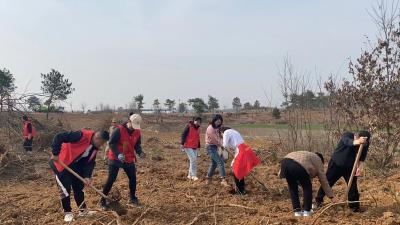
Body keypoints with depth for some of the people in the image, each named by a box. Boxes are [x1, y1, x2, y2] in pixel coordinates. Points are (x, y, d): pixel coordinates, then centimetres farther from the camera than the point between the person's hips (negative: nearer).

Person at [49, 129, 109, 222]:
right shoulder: (82, 135, -30)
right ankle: (67, 212, 11)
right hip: (62, 163, -8)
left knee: (79, 187, 12)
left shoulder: (95, 147, -3)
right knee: (65, 189, -3)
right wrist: (55, 154, -32)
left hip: (75, 166, 8)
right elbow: (59, 137, -33)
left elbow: (90, 162, 0)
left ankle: (83, 210, 24)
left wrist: (87, 176, -13)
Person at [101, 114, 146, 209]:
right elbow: (111, 143, -17)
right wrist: (118, 154, -30)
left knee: (133, 178, 10)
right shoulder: (119, 130, -19)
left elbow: (137, 145, 9)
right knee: (111, 179, -4)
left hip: (129, 159, 5)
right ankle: (103, 200, 8)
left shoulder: (137, 132, -1)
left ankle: (133, 198, 29)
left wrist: (140, 152, -12)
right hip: (115, 159, -5)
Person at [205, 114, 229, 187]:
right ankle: (223, 180, -26)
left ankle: (209, 179, 29)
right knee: (220, 162, -19)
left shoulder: (216, 128, 13)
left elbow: (218, 137, 8)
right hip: (210, 147, -10)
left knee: (214, 163, 18)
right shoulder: (210, 128, -17)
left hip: (214, 147, 10)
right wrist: (222, 144, -9)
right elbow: (215, 139, -18)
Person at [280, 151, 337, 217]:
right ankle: (306, 211, 20)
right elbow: (324, 181, 26)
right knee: (307, 187, 18)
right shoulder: (318, 161, 27)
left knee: (292, 187, 23)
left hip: (285, 162, 6)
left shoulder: (307, 155, 42)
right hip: (298, 166, -6)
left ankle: (297, 211, 23)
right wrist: (331, 196, 33)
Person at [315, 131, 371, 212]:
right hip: (336, 164, -2)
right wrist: (357, 142, -72)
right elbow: (347, 142, -50)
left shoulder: (365, 144, -14)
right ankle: (318, 201, 23)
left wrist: (360, 166, -35)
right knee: (327, 183, 5)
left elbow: (362, 157, -15)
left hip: (350, 167, 3)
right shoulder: (347, 135, -27)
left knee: (352, 186, -6)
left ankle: (354, 206, 11)